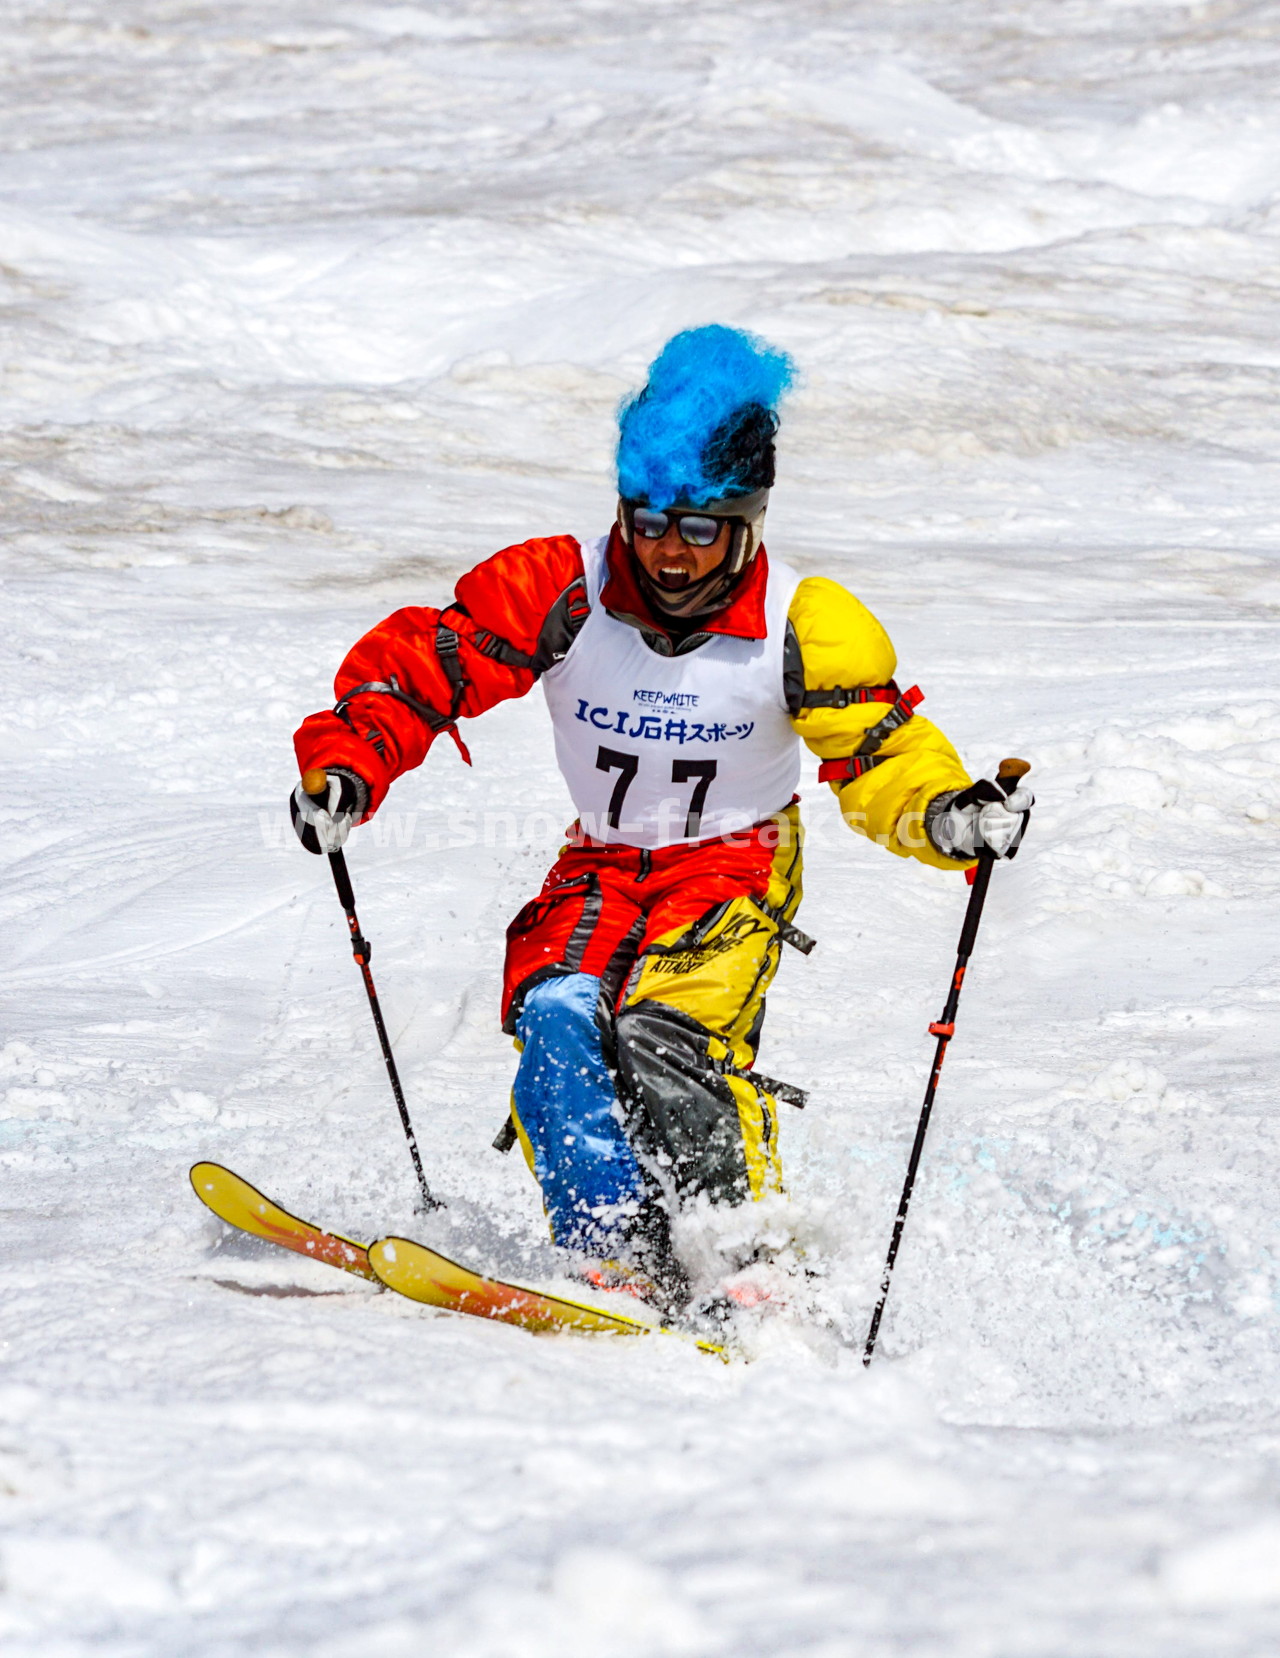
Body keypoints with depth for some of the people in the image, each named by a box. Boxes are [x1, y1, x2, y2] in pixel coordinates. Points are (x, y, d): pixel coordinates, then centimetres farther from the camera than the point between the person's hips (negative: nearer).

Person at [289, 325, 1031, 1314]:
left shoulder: (800, 628, -15)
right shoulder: (562, 593, -14)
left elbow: (882, 758, -9)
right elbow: (417, 666, -12)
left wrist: (949, 816, -31)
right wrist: (347, 765, -29)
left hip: (735, 868, -3)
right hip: (602, 868, 3)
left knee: (662, 1035, -30)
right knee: (559, 1019, -26)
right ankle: (618, 1261, -31)